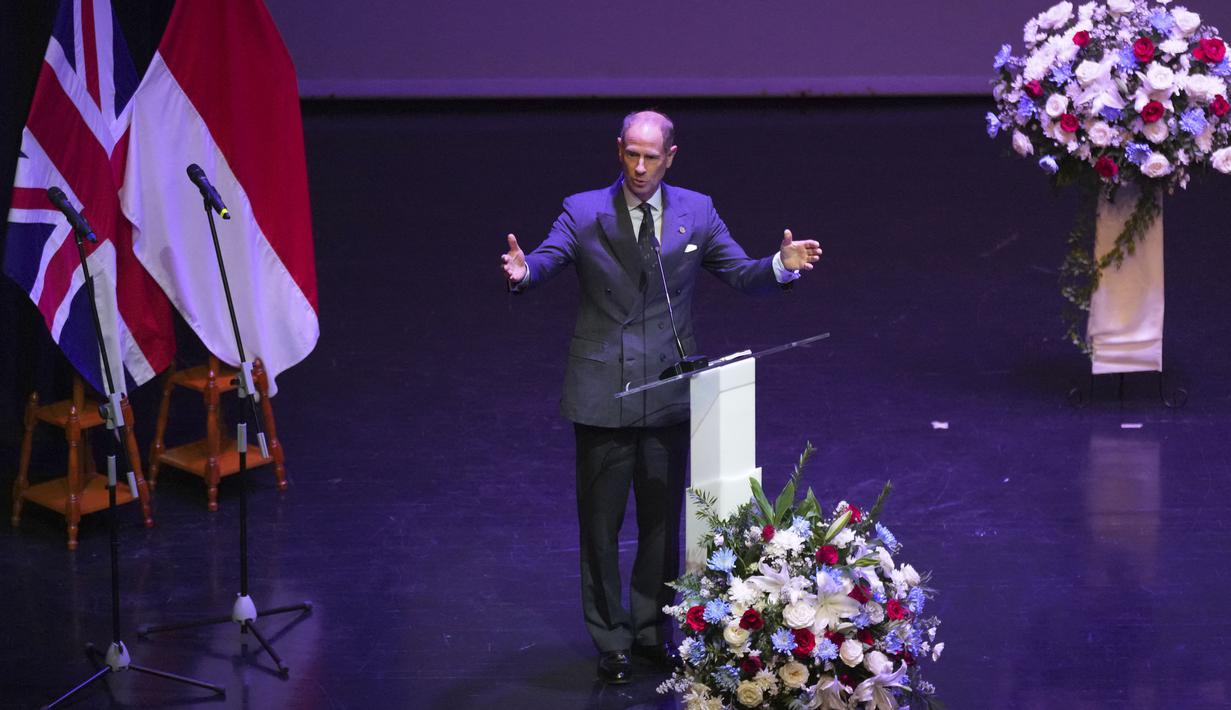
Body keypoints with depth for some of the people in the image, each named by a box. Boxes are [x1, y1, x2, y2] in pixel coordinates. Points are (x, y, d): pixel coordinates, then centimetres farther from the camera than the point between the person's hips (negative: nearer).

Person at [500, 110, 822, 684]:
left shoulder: (696, 212, 1)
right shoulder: (584, 212, -6)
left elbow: (741, 273, 1)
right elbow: (546, 260, -19)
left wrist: (781, 265, -20)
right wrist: (523, 271, -42)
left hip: (668, 392, 2)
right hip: (602, 392, -2)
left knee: (662, 517, 13)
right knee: (600, 522, 5)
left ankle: (652, 630, 28)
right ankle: (611, 641, 18)